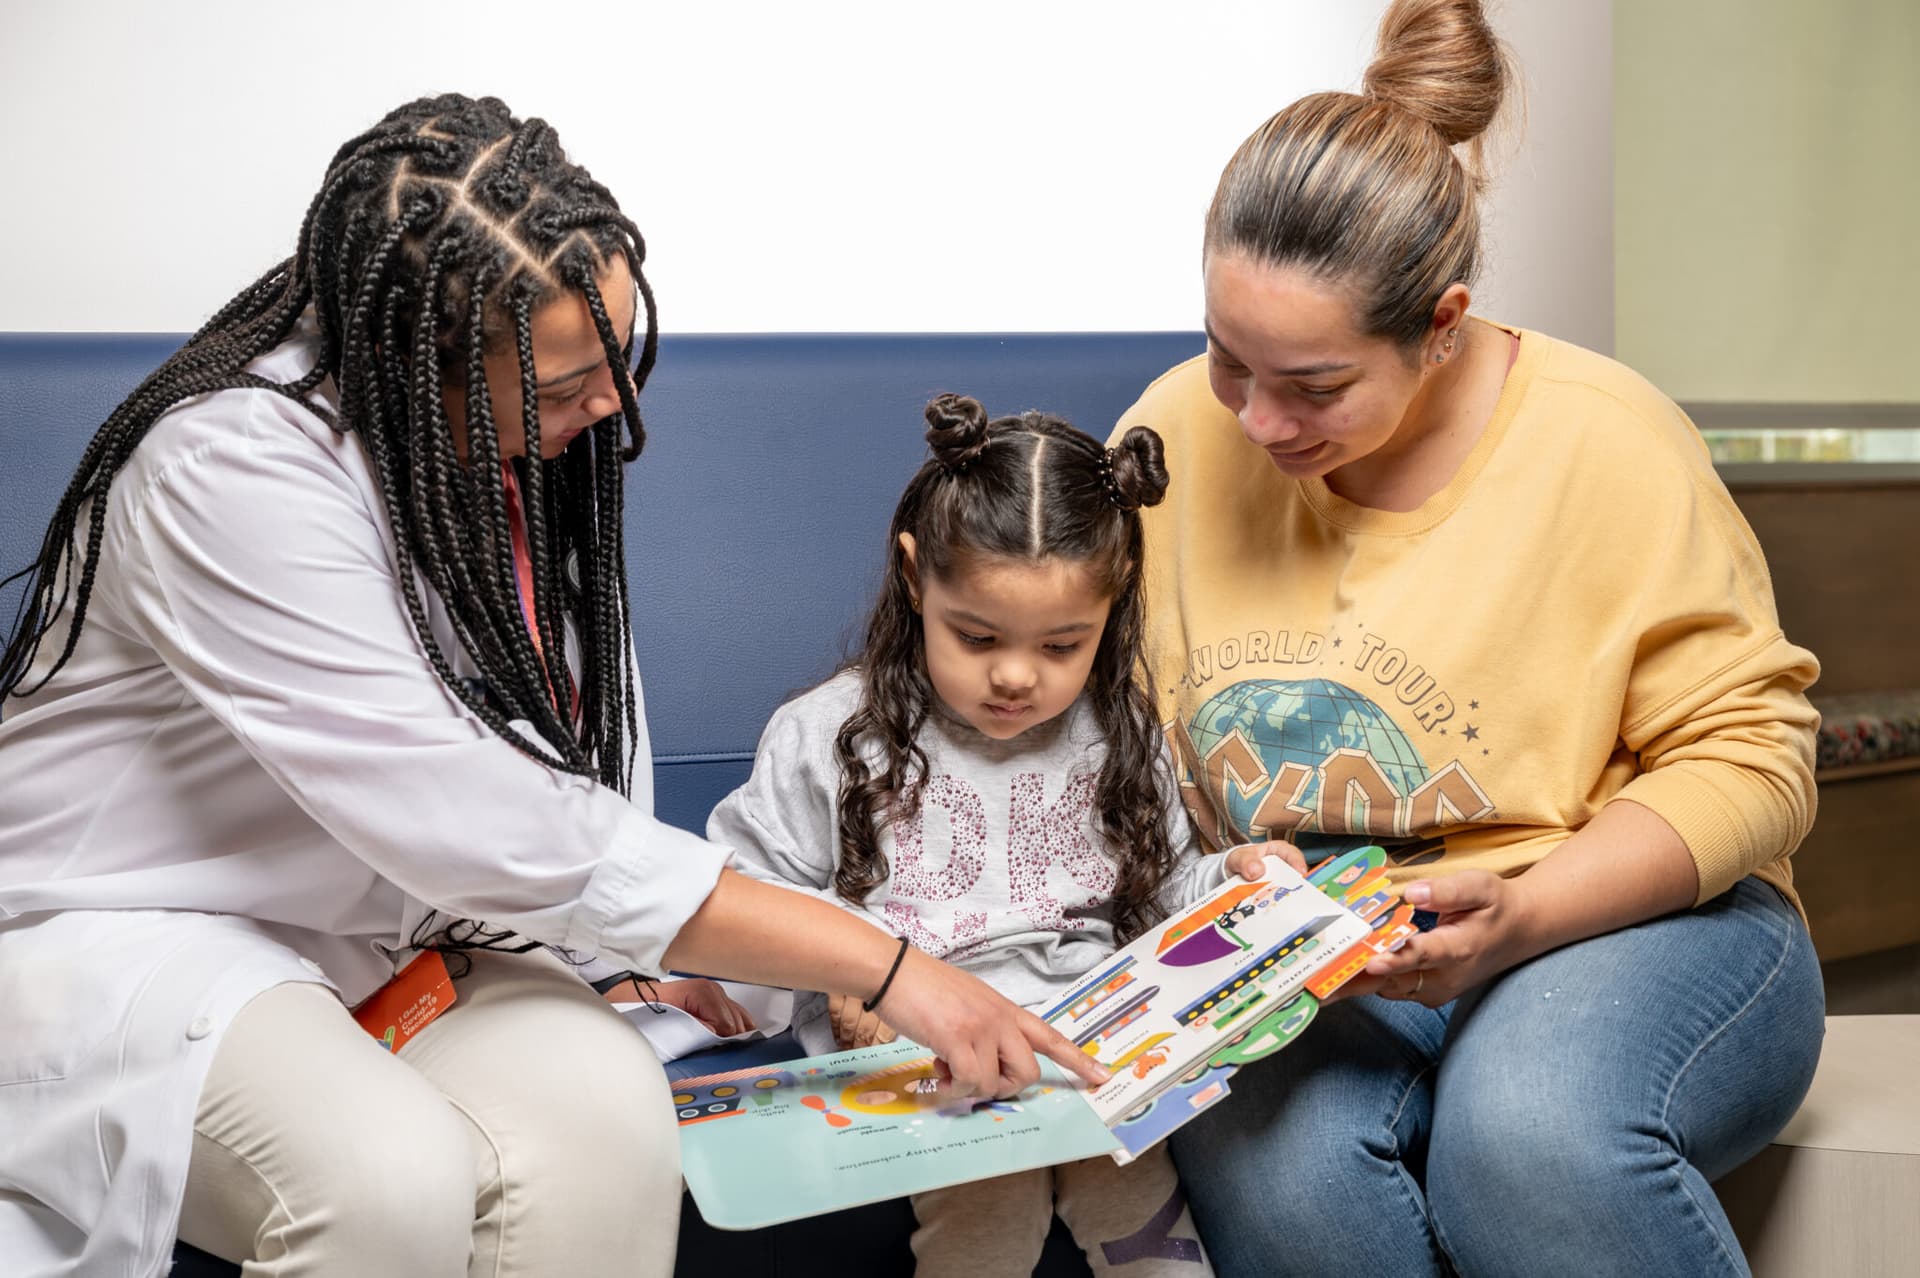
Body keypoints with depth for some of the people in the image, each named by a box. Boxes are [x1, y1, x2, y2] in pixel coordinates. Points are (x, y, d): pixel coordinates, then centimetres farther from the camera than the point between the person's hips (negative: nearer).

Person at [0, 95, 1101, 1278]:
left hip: (391, 910, 5)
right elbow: (485, 829, -33)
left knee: (604, 1115, -26)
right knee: (393, 1182, -34)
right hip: (133, 927, -5)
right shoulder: (235, 469, -29)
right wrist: (882, 966, -30)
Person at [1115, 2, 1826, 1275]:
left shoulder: (1607, 444, -10)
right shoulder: (1181, 432, -1)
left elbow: (1748, 754, -7)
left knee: (1534, 1135, -36)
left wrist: (1519, 918, -21)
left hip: (1620, 926, -2)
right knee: (1266, 1156, -33)